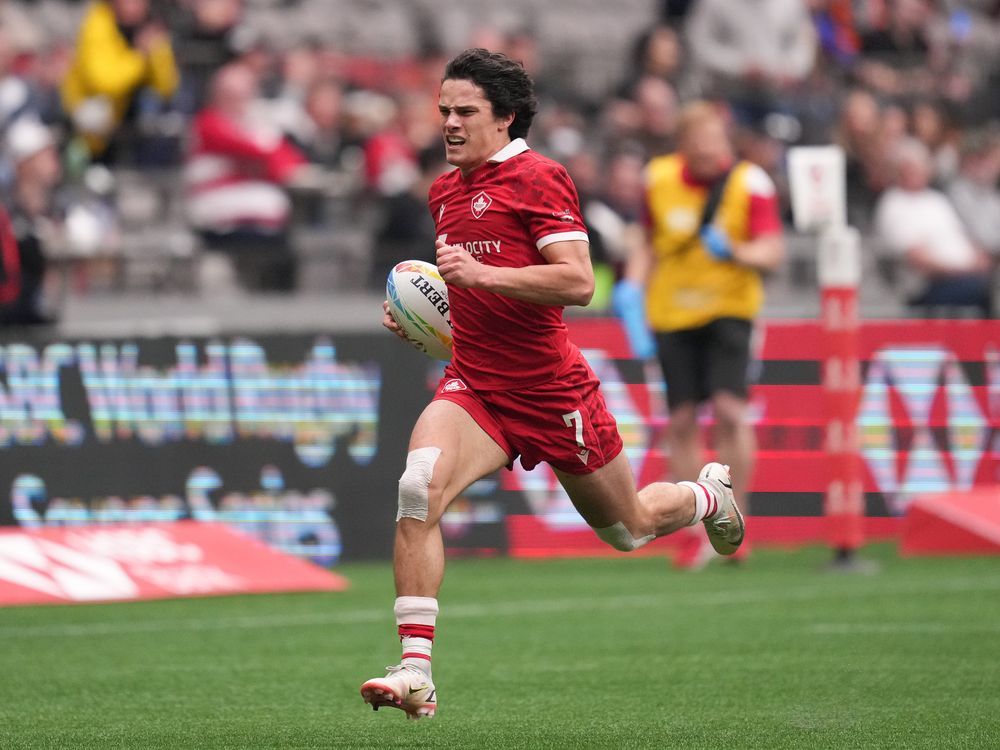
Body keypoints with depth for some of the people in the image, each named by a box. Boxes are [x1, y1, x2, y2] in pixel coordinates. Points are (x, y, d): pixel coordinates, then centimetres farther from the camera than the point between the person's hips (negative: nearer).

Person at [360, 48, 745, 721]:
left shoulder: (538, 178, -13)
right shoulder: (446, 191, 12)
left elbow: (578, 284, -22)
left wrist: (480, 273, -29)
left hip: (552, 391, -5)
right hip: (474, 386, 5)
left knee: (629, 528, 14)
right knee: (419, 489, -26)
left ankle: (708, 495, 51)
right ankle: (416, 674, -29)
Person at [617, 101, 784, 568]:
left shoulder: (750, 184, -8)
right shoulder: (659, 179, 1)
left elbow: (772, 253, -13)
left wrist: (734, 252, -32)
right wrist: (631, 289, 0)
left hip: (729, 310, -3)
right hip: (671, 314, 3)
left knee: (729, 408, -18)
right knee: (681, 421, 1)